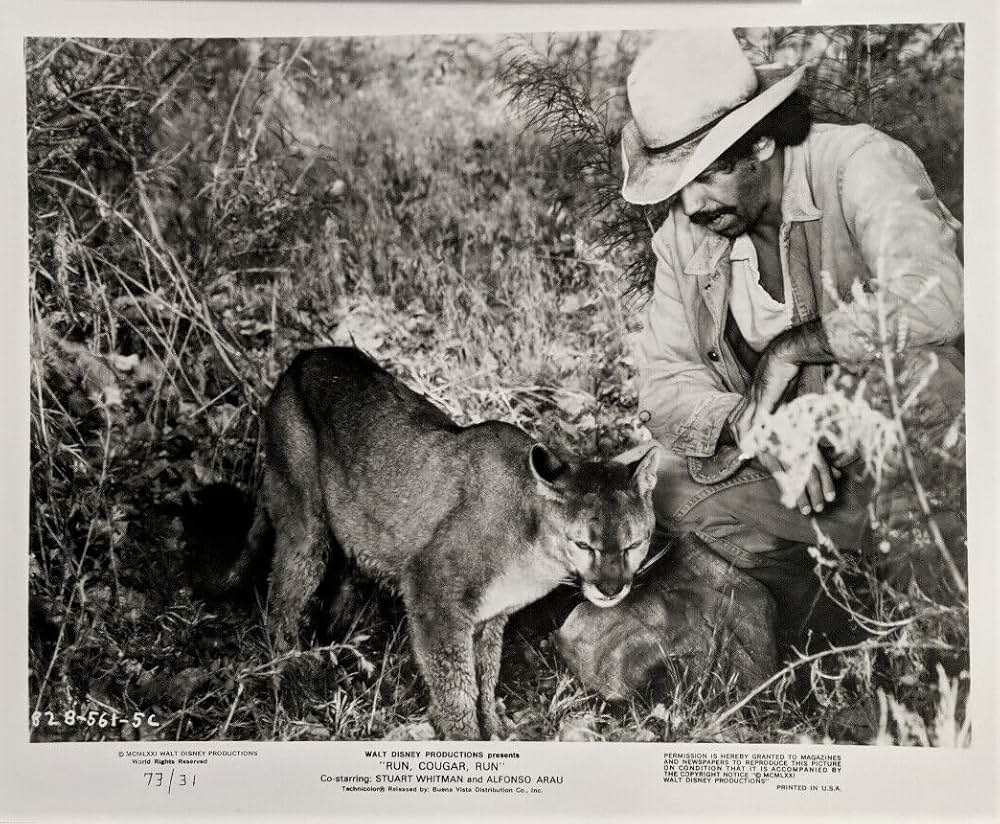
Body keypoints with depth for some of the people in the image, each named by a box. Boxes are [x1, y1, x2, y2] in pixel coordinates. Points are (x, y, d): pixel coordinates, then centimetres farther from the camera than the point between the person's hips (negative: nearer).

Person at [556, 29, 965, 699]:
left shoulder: (859, 166, -15)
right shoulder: (682, 237, 4)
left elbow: (933, 303, -35)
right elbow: (664, 388, -1)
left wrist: (790, 349, -21)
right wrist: (750, 425, -21)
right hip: (772, 479, 4)